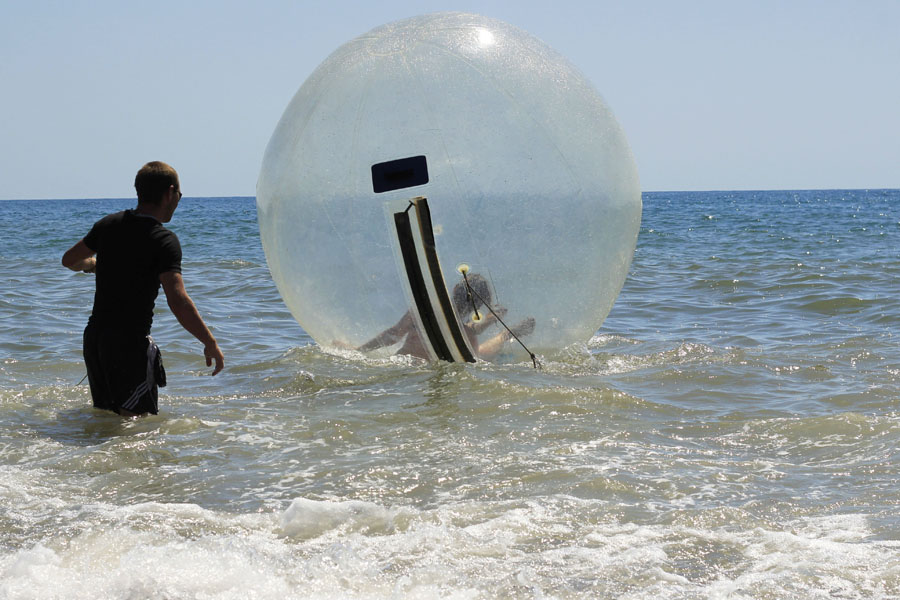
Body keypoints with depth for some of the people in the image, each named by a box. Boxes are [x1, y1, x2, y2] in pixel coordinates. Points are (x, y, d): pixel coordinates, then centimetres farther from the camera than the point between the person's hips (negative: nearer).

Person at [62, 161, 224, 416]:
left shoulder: (109, 224, 5)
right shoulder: (164, 240, -14)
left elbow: (69, 260, 20)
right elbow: (178, 301, -24)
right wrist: (211, 344, -18)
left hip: (94, 335, 7)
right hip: (130, 343, -7)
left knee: (105, 412, 19)